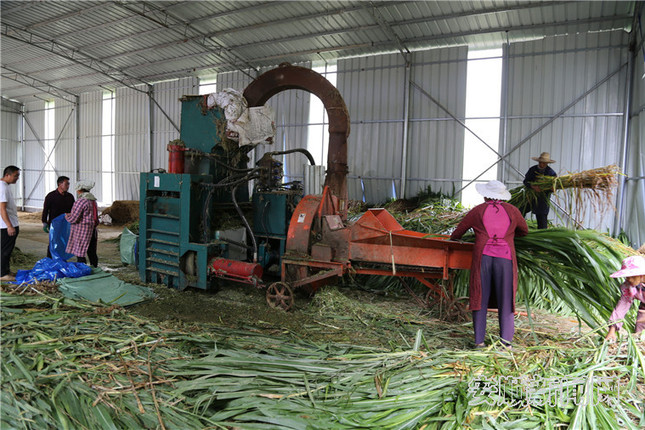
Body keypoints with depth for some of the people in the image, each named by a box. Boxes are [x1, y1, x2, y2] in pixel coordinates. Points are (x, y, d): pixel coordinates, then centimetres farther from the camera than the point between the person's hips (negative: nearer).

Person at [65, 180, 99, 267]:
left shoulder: (80, 201, -16)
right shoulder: (92, 200, 10)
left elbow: (73, 219, -17)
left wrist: (67, 216, 5)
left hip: (81, 231, -9)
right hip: (92, 230, 9)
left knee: (80, 255, -2)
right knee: (92, 253, 14)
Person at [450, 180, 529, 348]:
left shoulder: (478, 210, 7)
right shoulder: (511, 210, 9)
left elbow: (459, 230, 16)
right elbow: (524, 230, 24)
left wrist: (453, 239, 36)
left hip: (483, 256, 0)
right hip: (505, 257, 0)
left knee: (480, 297, 5)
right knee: (505, 298, 8)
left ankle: (479, 340, 7)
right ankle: (506, 338, 8)